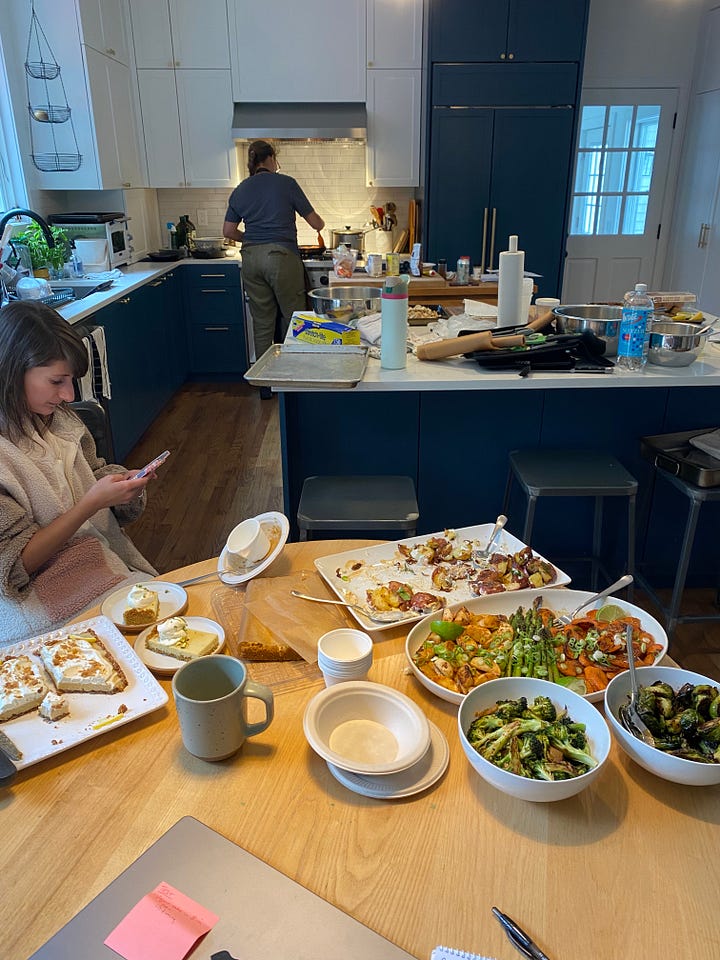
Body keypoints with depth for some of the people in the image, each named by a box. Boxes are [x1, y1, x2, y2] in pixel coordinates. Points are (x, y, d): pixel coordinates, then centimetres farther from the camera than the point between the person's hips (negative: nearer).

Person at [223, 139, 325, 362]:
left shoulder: (240, 191, 12)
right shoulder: (286, 183, 0)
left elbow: (228, 231, 13)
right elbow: (315, 222, 5)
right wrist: (321, 224, 28)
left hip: (251, 258, 5)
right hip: (281, 256, -5)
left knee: (262, 322, 10)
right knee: (293, 317, 4)